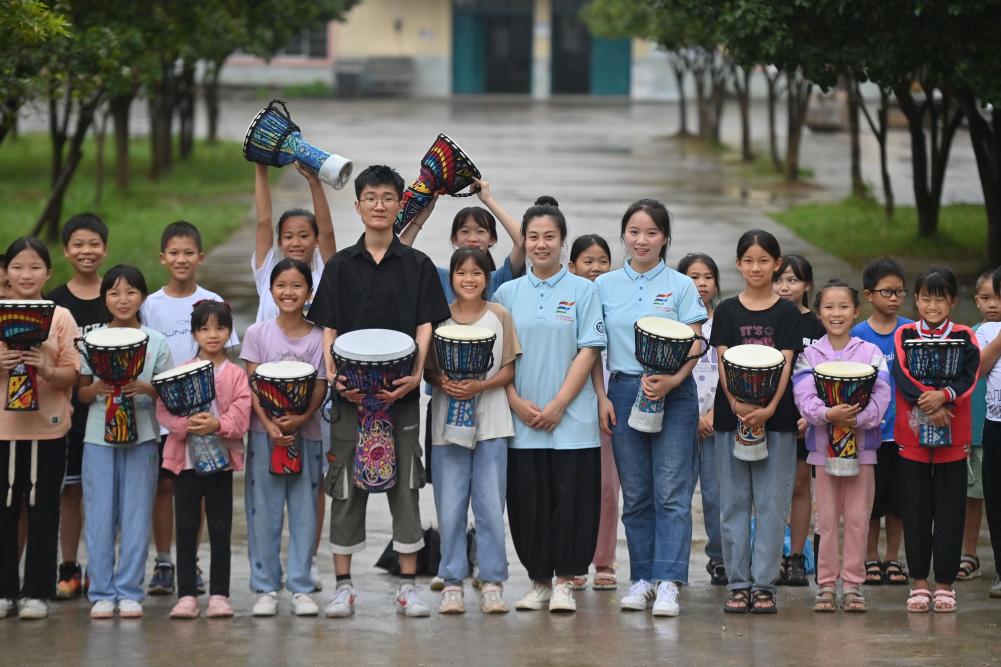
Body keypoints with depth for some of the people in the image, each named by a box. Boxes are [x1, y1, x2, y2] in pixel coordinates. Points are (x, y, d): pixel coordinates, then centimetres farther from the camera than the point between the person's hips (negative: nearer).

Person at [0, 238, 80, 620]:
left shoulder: (60, 317, 1)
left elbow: (73, 374, 0)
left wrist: (47, 370, -19)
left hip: (48, 429, -1)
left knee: (43, 510, 2)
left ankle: (36, 592, 9)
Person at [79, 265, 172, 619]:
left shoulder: (156, 342, 3)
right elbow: (81, 393, 8)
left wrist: (146, 388, -15)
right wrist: (97, 389, -13)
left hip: (141, 436, 0)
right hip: (99, 436, 0)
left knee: (136, 515, 1)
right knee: (100, 514, 0)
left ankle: (129, 592, 7)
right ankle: (101, 593, 7)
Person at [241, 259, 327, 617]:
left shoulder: (319, 338, 1)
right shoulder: (258, 333, 1)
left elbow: (321, 388, -1)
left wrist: (300, 419, -19)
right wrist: (268, 423, -17)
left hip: (305, 432, 0)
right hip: (264, 432, 0)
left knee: (304, 510, 3)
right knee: (263, 510, 2)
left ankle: (301, 588, 10)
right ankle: (266, 588, 9)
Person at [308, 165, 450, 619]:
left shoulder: (417, 266, 5)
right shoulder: (341, 266, 6)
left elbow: (426, 325, 0)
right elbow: (328, 327, 3)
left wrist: (416, 373, -16)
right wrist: (333, 374, -13)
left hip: (400, 392, 0)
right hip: (350, 394, 0)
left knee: (405, 486, 2)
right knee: (346, 487, 3)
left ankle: (408, 586, 8)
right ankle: (343, 585, 9)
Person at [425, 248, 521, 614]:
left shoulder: (499, 316, 3)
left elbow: (508, 371, 2)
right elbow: (428, 369, 6)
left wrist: (479, 386, -15)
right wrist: (443, 383, -15)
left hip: (491, 422, 0)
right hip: (448, 421, 0)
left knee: (491, 505, -1)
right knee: (450, 507, 1)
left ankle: (492, 581, 6)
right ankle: (452, 582, 8)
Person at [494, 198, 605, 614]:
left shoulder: (583, 291, 2)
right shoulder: (508, 293, 9)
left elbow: (588, 351, -4)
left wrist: (557, 405, -11)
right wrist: (516, 402, -6)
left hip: (571, 418, -2)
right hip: (521, 419, 2)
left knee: (571, 498, -3)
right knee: (528, 499, 2)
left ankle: (565, 583, 4)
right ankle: (538, 582, 13)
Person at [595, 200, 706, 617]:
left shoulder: (681, 286, 3)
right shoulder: (605, 286, 8)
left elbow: (695, 345, -1)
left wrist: (672, 380, -17)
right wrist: (600, 398, 0)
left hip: (674, 395, -2)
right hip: (624, 391, 2)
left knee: (671, 491, -9)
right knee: (635, 493, 5)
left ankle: (668, 583, -14)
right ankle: (642, 579, 11)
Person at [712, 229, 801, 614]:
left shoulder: (787, 313, 4)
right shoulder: (727, 312, 6)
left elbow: (784, 364, -4)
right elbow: (724, 362, -1)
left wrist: (769, 409, -18)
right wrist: (737, 405, -17)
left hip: (775, 417, -1)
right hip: (731, 415, 1)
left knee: (772, 503, -1)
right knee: (734, 503, 3)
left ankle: (764, 584, 3)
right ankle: (738, 584, 8)